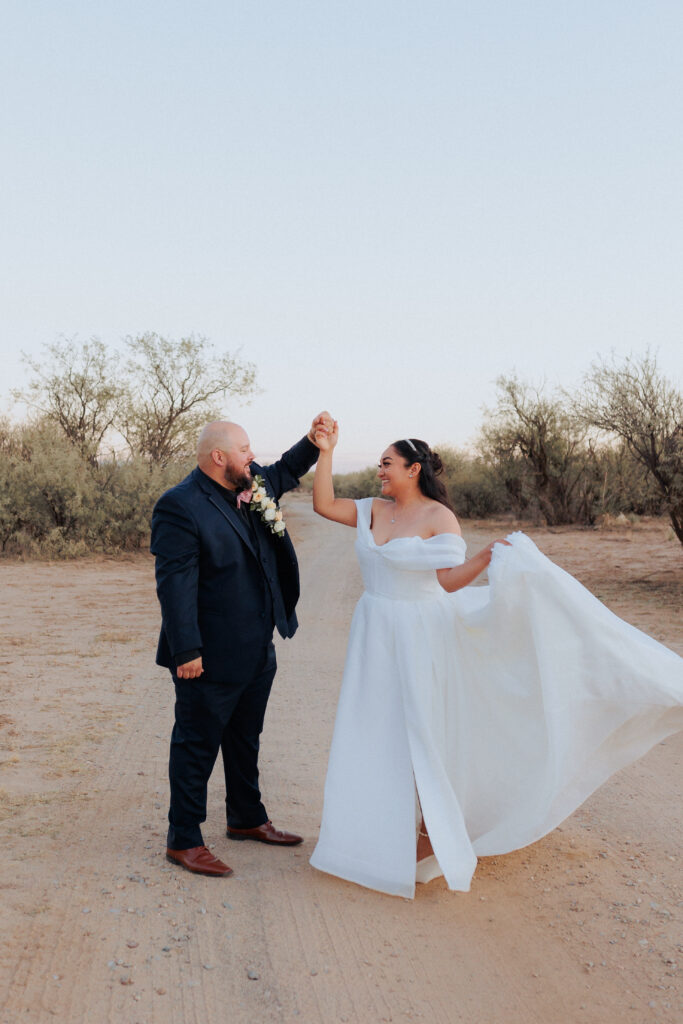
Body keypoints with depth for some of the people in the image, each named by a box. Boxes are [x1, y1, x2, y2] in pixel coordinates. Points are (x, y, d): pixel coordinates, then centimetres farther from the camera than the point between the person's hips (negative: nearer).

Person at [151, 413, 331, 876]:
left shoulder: (252, 486, 6)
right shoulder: (180, 507, -19)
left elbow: (284, 473, 29)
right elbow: (175, 583, -22)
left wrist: (313, 443, 13)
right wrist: (186, 650, -24)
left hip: (257, 651, 9)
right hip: (212, 657, -9)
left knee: (246, 739, 22)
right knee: (198, 745, 5)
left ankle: (247, 818, 40)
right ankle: (184, 840, 19)